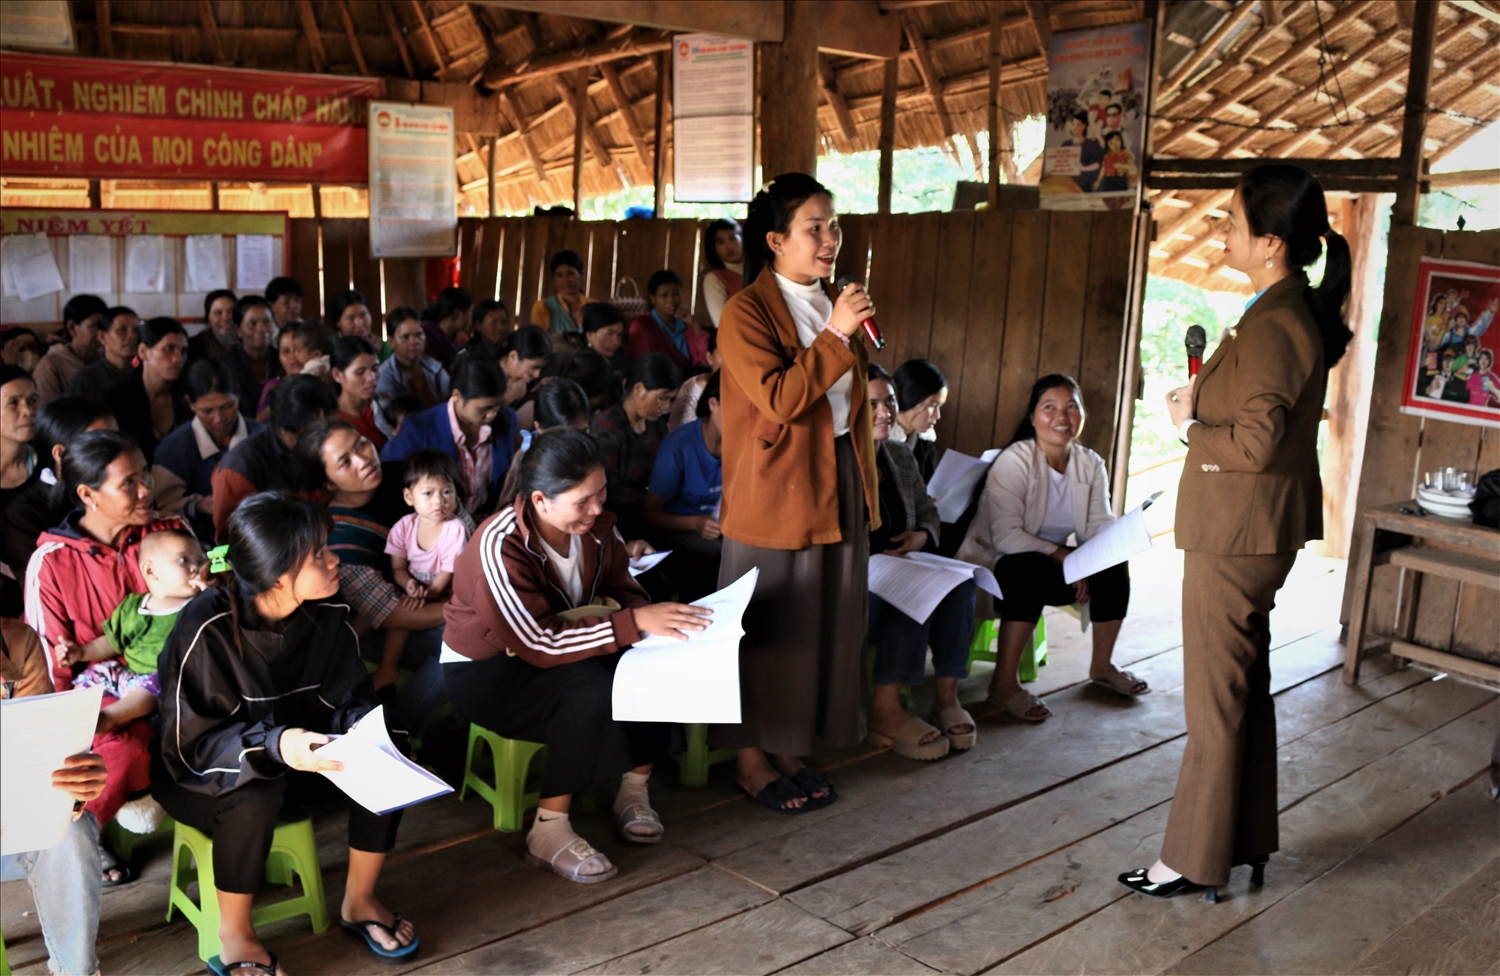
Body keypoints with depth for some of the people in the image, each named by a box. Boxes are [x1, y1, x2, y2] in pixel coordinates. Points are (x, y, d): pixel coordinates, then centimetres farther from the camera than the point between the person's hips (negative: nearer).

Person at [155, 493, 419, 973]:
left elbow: (349, 700, -4)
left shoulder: (328, 615, -12)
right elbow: (193, 741, -25)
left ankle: (358, 902, 4)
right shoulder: (206, 628, -27)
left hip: (293, 753, 5)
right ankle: (233, 934, -11)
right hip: (201, 775, -5)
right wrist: (273, 746, -43)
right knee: (256, 796, -37)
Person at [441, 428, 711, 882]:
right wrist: (635, 623, -38)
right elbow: (539, 644, -32)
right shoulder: (500, 547, -29)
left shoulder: (597, 525, -11)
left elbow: (622, 590, 0)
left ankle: (634, 789, -2)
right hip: (485, 671, -6)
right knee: (592, 691, -34)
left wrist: (656, 619, -25)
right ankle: (548, 833, -20)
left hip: (571, 653, 6)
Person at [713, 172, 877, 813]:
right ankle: (752, 759, 17)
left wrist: (865, 482, 18)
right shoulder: (746, 313, -11)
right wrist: (835, 337, -23)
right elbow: (779, 400, -23)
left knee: (823, 623, 12)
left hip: (838, 485, 8)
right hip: (774, 494, -7)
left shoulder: (834, 308, 12)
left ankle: (790, 751, 25)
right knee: (766, 631, 2)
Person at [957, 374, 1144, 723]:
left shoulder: (1091, 465, 3)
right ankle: (1004, 682, -31)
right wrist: (1063, 556, -29)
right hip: (996, 564, -6)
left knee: (1115, 566, -16)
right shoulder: (1015, 461, -17)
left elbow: (1100, 526, -4)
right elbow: (1006, 536, -25)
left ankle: (1101, 666, 4)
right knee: (1031, 568, -37)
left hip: (1054, 565, 6)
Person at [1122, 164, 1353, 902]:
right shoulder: (1298, 311, 11)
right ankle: (1245, 841, 31)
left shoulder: (1272, 325, -21)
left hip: (1236, 535, -10)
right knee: (1244, 689, 18)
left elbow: (1257, 442, -24)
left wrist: (1190, 426, -9)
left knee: (1215, 701, 1)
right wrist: (1204, 401, 5)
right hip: (1256, 530, 10)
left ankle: (1195, 859, 14)